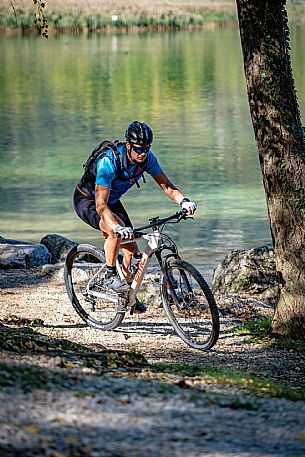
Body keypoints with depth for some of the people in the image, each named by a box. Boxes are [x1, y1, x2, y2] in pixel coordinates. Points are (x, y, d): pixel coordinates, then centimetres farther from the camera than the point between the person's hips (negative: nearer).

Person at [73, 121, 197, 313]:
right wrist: (117, 227, -61)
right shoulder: (109, 162, -39)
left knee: (131, 248, -1)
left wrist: (184, 200, -36)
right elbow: (101, 205, -45)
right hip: (87, 200, -7)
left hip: (112, 200, 7)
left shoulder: (147, 158, -20)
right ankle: (110, 276, -16)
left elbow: (167, 186, -14)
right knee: (116, 230, -34)